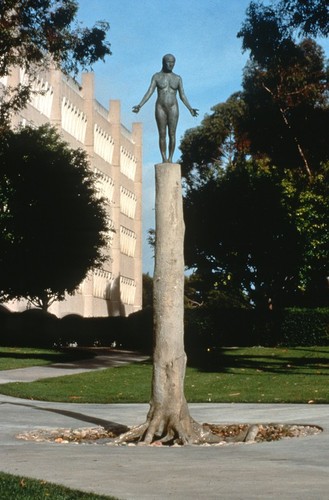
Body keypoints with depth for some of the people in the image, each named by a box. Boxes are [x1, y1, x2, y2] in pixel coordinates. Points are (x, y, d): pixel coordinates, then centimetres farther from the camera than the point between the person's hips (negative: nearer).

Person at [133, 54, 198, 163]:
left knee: (172, 134, -4)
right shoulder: (156, 76, 3)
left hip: (173, 108, 1)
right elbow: (149, 92, -3)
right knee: (162, 135, -2)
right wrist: (139, 105, -16)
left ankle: (170, 159, 2)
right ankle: (164, 159, 2)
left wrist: (190, 109, -5)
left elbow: (182, 96, 7)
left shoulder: (177, 78, 8)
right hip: (160, 108, -1)